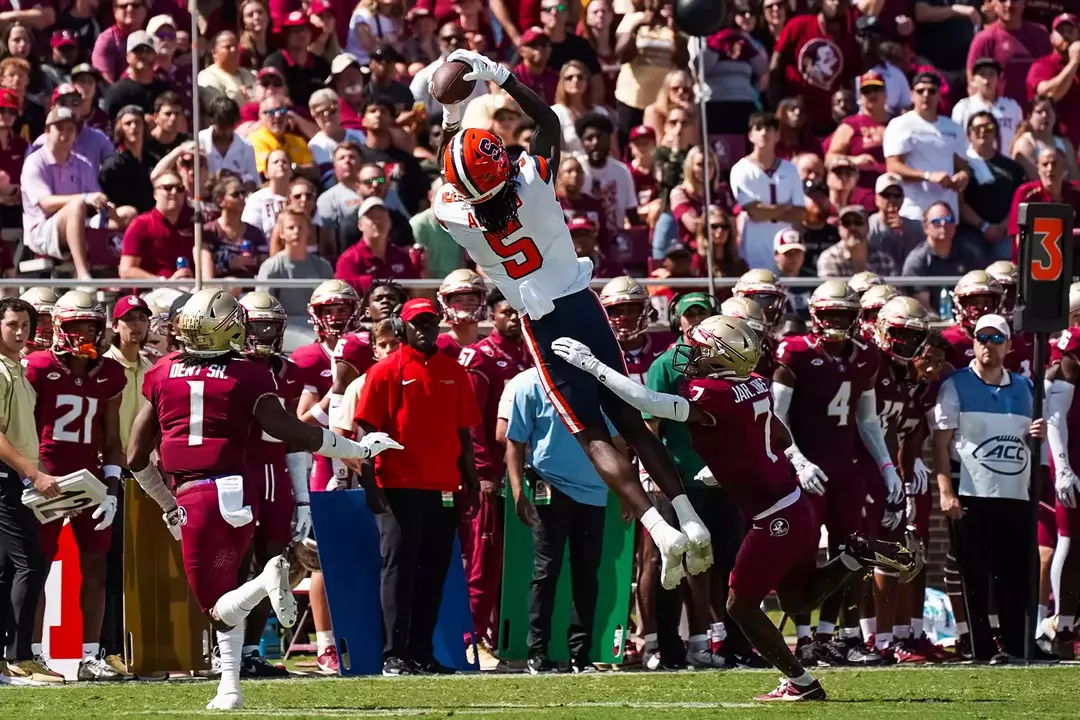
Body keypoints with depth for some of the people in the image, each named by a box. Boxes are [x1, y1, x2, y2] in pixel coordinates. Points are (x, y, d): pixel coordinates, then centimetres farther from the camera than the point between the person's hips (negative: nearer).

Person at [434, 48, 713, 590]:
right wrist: (500, 77, 7)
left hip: (544, 323, -2)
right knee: (630, 420, 10)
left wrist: (452, 114, 18)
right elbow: (549, 122, 6)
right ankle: (689, 520, 3)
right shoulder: (533, 181, -12)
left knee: (593, 437, -2)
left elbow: (451, 178, 10)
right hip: (581, 303, 3)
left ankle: (661, 531, -18)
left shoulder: (454, 214, -14)